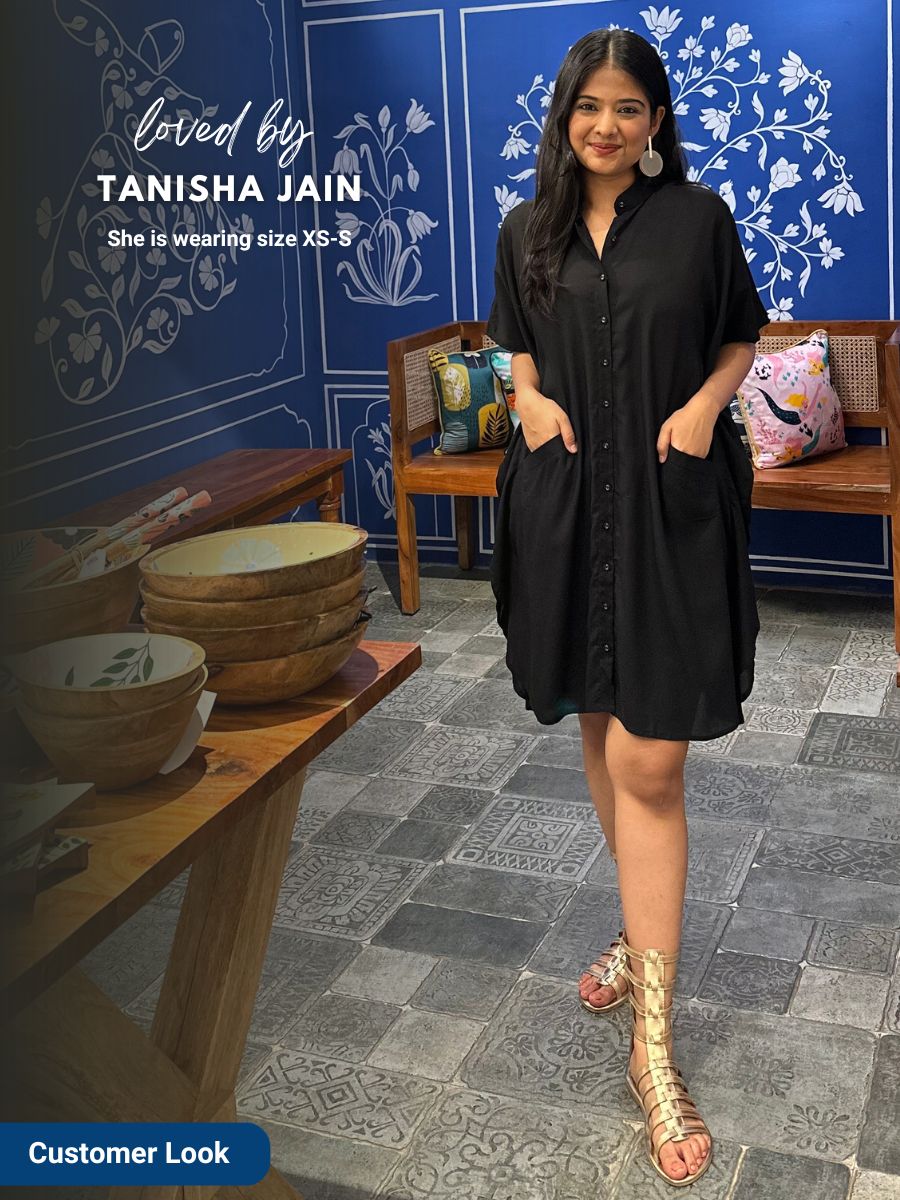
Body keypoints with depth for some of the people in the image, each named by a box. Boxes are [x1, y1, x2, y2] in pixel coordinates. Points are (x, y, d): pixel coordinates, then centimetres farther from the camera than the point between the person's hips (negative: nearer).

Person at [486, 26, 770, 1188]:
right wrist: (529, 398, -2)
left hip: (670, 502, -4)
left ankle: (654, 1042, -4)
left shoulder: (697, 216, 0)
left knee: (648, 762, -11)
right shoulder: (528, 231, 8)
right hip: (568, 496, 4)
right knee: (599, 727, 15)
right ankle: (644, 926, 38)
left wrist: (706, 402, -10)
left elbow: (741, 337, 9)